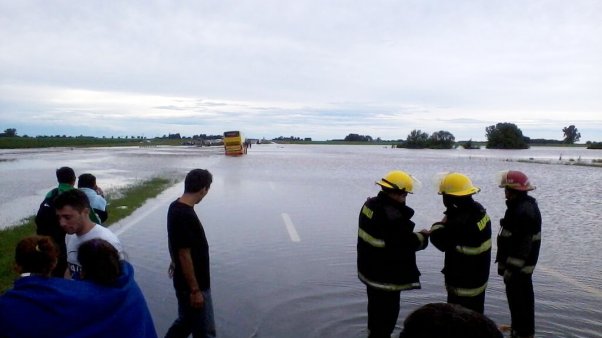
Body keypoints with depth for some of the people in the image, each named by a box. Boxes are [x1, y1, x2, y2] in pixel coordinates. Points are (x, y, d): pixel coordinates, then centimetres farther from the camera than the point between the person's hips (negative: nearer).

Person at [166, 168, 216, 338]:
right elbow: (185, 255, -26)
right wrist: (195, 290, -20)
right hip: (193, 285, -9)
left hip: (184, 281, 9)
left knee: (186, 321, 24)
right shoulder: (185, 216, -28)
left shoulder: (175, 207, 2)